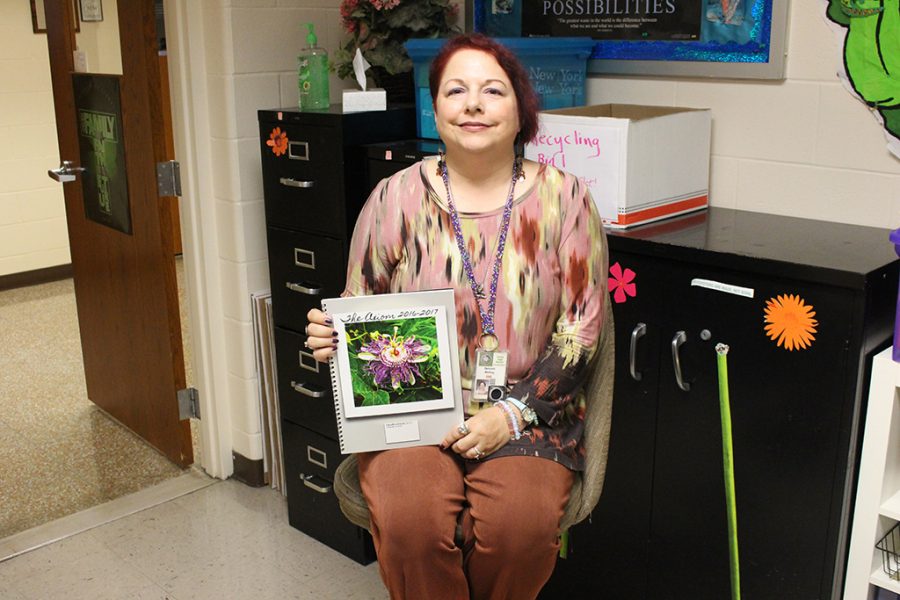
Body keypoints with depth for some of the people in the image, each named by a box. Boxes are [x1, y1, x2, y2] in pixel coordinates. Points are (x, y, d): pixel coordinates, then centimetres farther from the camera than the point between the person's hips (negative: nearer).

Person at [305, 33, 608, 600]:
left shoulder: (564, 199, 1)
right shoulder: (397, 198, 3)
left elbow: (580, 330, -1)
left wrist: (513, 414, -12)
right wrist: (331, 337, -13)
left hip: (527, 415, 0)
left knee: (519, 526, -28)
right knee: (410, 522, -29)